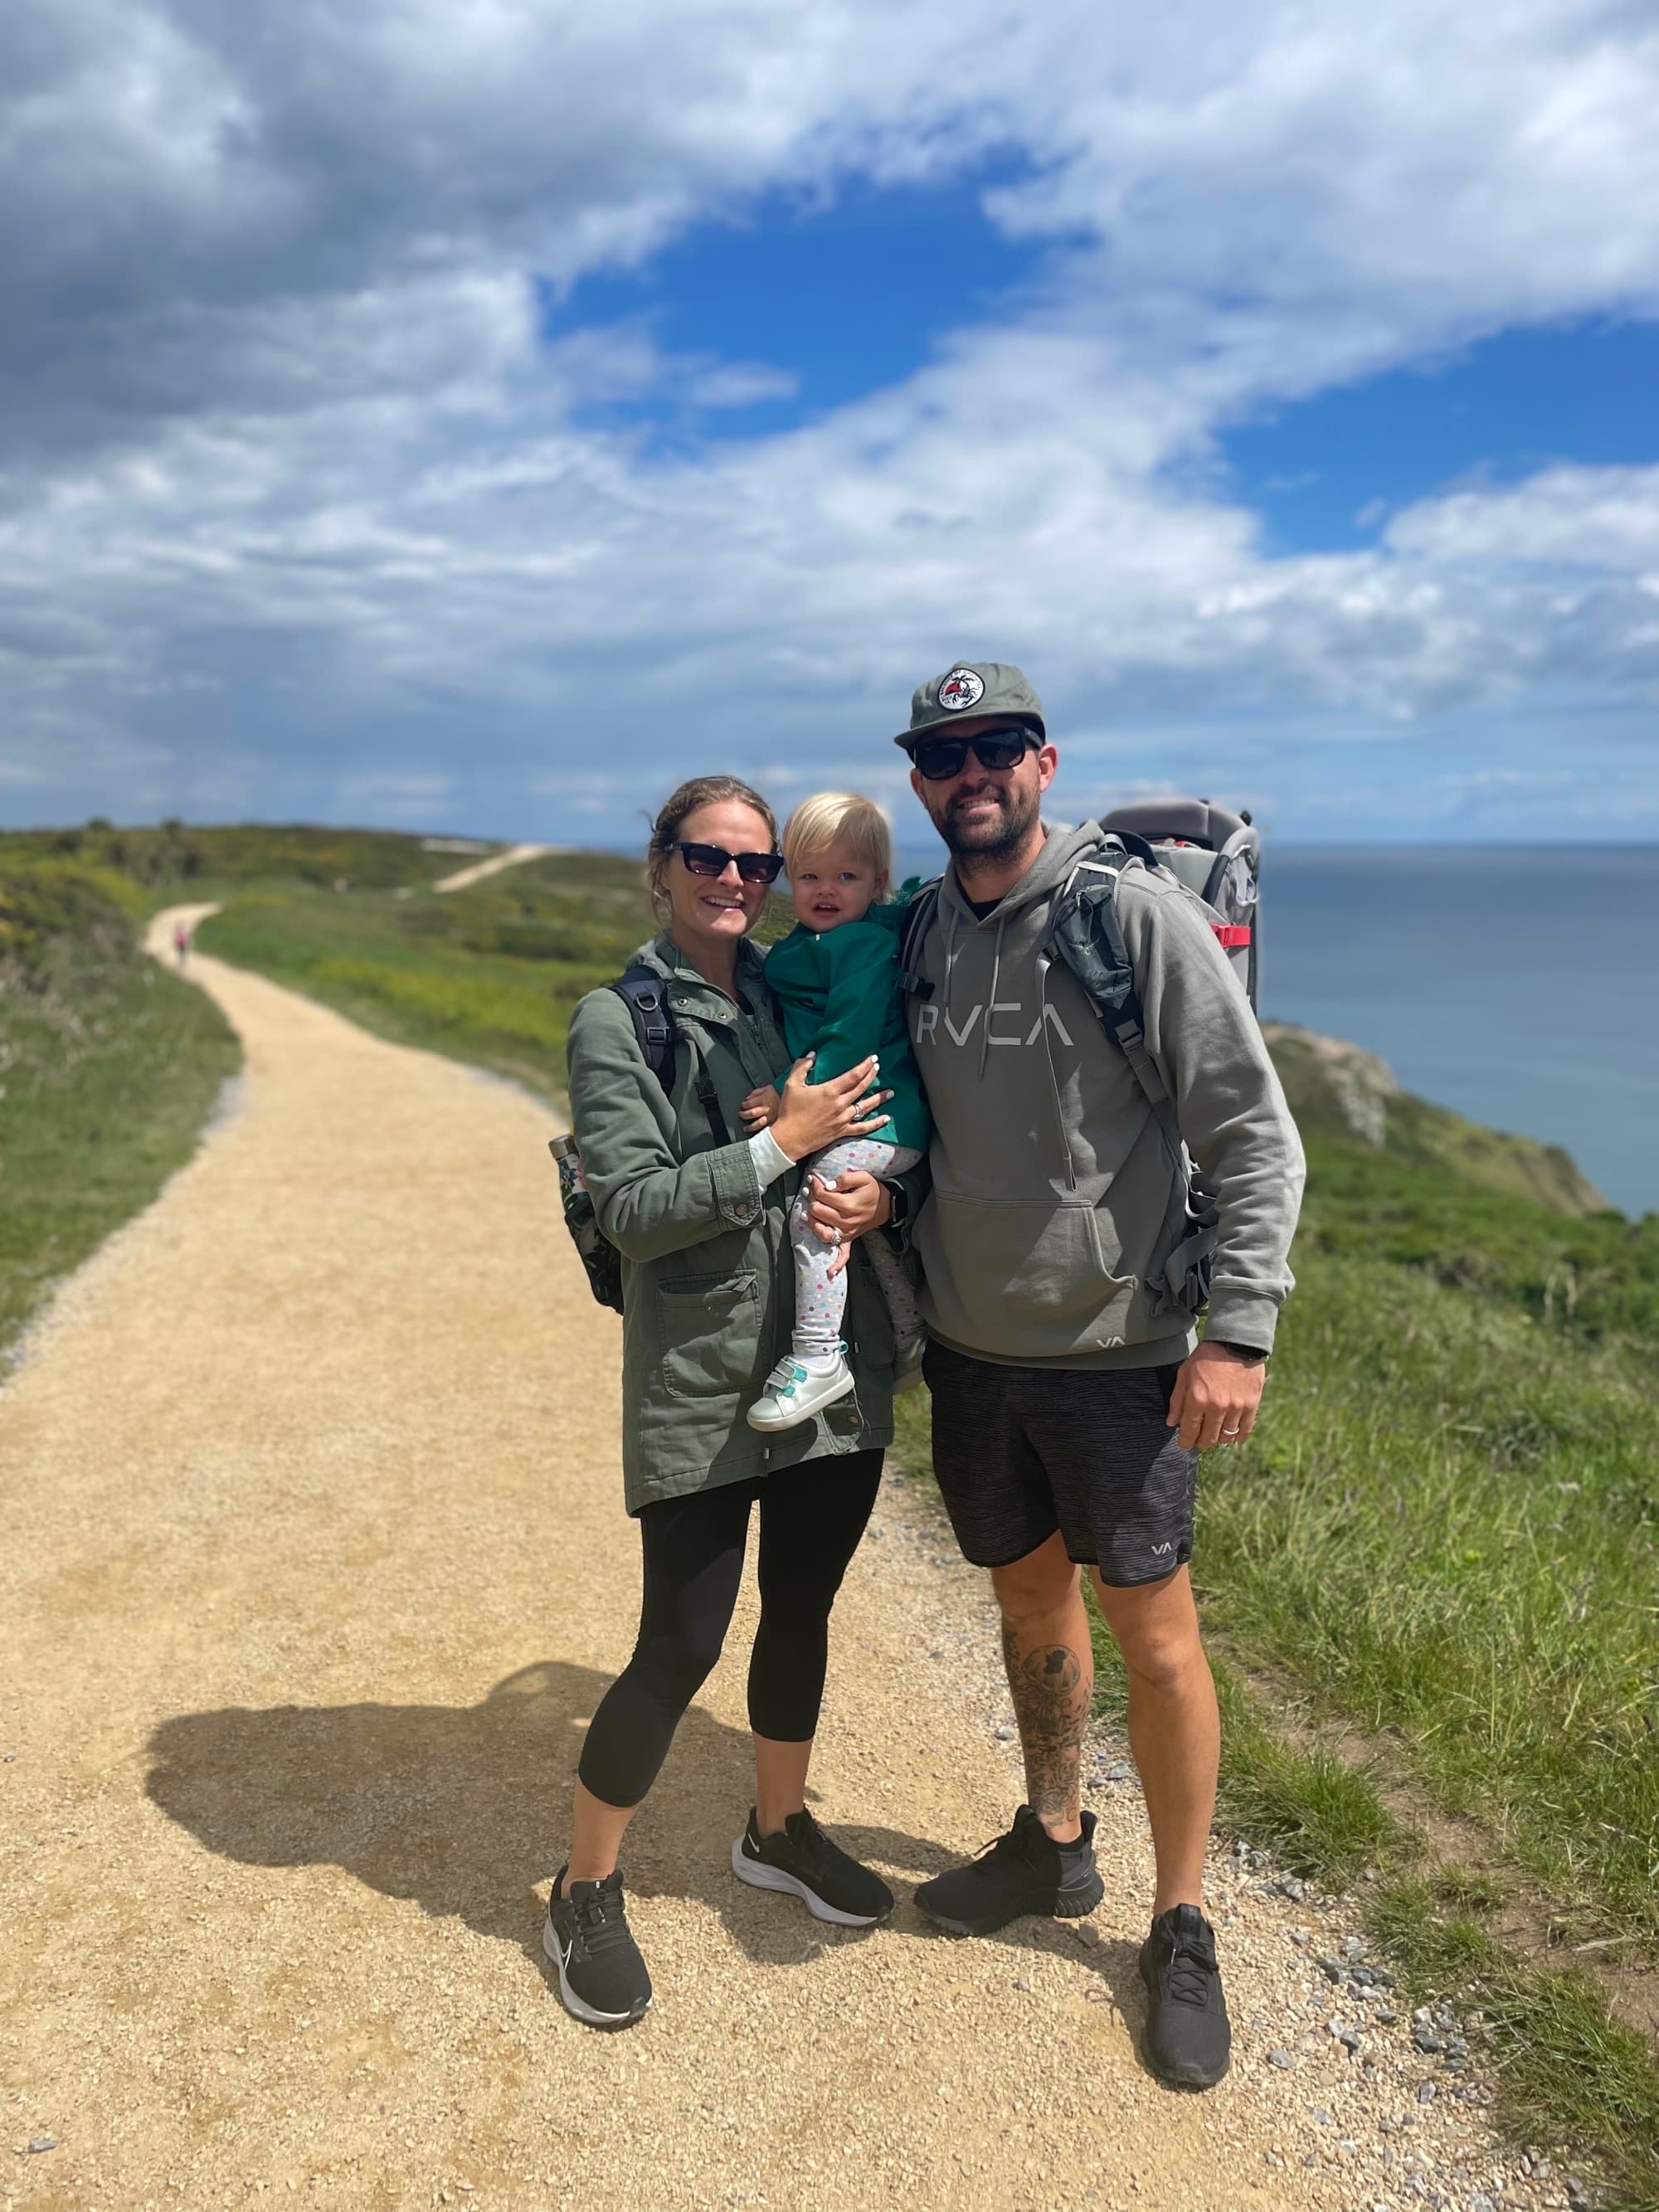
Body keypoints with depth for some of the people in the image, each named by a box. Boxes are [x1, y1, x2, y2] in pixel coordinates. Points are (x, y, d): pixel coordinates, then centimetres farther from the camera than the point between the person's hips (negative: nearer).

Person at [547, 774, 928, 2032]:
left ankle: (780, 1832, 42)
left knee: (802, 1611, 18)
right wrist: (780, 1148, -19)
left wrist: (884, 1185, -9)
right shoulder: (617, 1022, -6)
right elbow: (633, 1209, -14)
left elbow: (896, 1131, 13)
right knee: (680, 1648, 0)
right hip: (701, 1384, -5)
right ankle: (586, 1893, 23)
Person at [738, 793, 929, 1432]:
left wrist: (791, 1095, -23)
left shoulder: (867, 946, -15)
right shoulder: (807, 947, 14)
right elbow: (809, 1036, 23)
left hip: (880, 1120, -11)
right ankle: (912, 1343, 37)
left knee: (814, 1209, -19)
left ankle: (816, 1358, -14)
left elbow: (849, 1041, -23)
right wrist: (789, 1092, 10)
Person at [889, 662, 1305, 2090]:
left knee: (1155, 1635, 5)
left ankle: (1182, 1930, 26)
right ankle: (1054, 1845, 42)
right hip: (971, 1346, 5)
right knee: (1031, 1602, 20)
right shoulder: (918, 935, 4)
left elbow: (1254, 1133, -12)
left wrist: (1238, 1331, -17)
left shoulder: (1134, 911, -13)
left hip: (1118, 1349, -5)